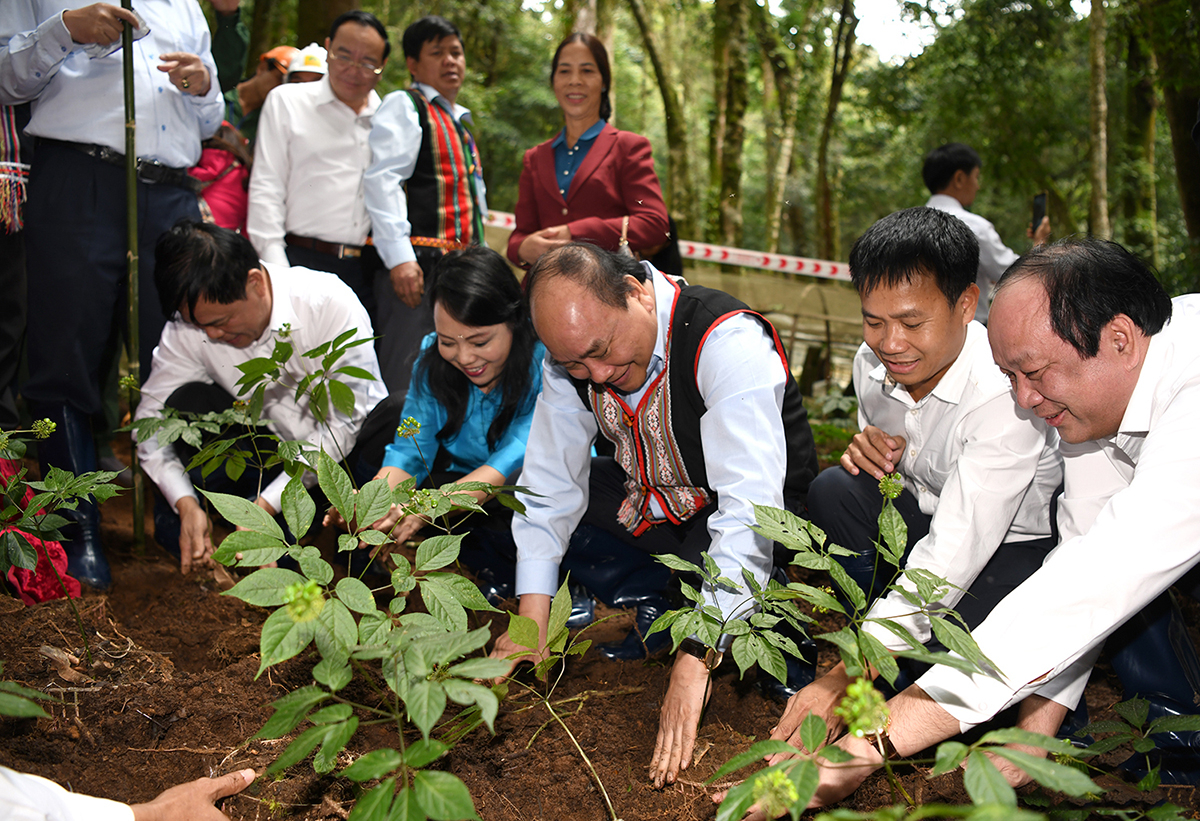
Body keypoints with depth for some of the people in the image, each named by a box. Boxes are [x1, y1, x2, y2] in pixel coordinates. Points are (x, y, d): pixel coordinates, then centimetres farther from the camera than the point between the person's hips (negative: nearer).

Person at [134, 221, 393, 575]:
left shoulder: (331, 303, -27)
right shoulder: (190, 325, -16)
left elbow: (343, 422, -26)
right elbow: (150, 415, -11)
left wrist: (266, 504, -31)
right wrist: (185, 503, -27)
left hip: (344, 445, -2)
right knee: (188, 404, -22)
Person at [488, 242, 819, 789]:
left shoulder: (730, 344, -34)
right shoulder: (572, 351, -14)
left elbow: (749, 507, -40)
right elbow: (551, 483, -9)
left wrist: (693, 661, -45)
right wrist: (530, 620, -18)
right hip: (645, 498, 6)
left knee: (709, 561, -37)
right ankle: (655, 599, -6)